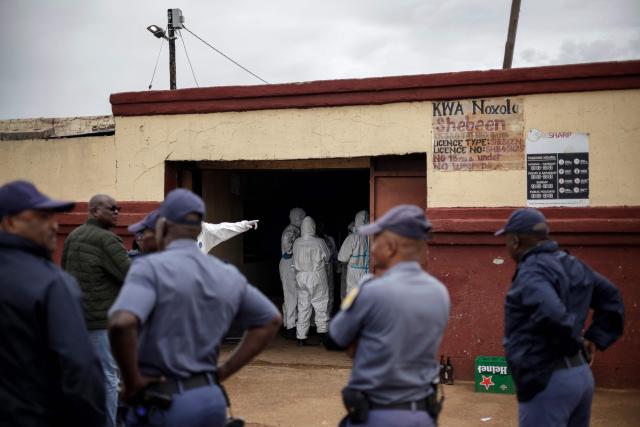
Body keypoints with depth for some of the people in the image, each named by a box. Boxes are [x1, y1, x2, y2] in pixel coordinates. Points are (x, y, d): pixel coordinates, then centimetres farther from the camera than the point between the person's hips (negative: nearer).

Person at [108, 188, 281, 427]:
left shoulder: (151, 267, -12)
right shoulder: (228, 275, 6)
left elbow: (122, 324, -29)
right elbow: (271, 320, 17)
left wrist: (132, 381, -14)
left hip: (163, 404, -5)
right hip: (211, 398, 6)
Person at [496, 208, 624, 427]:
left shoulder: (531, 271, -16)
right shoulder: (572, 264, 12)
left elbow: (552, 315, -31)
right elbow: (611, 298, 21)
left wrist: (572, 344, -13)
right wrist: (594, 339, 14)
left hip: (547, 381, -9)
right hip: (581, 374, 9)